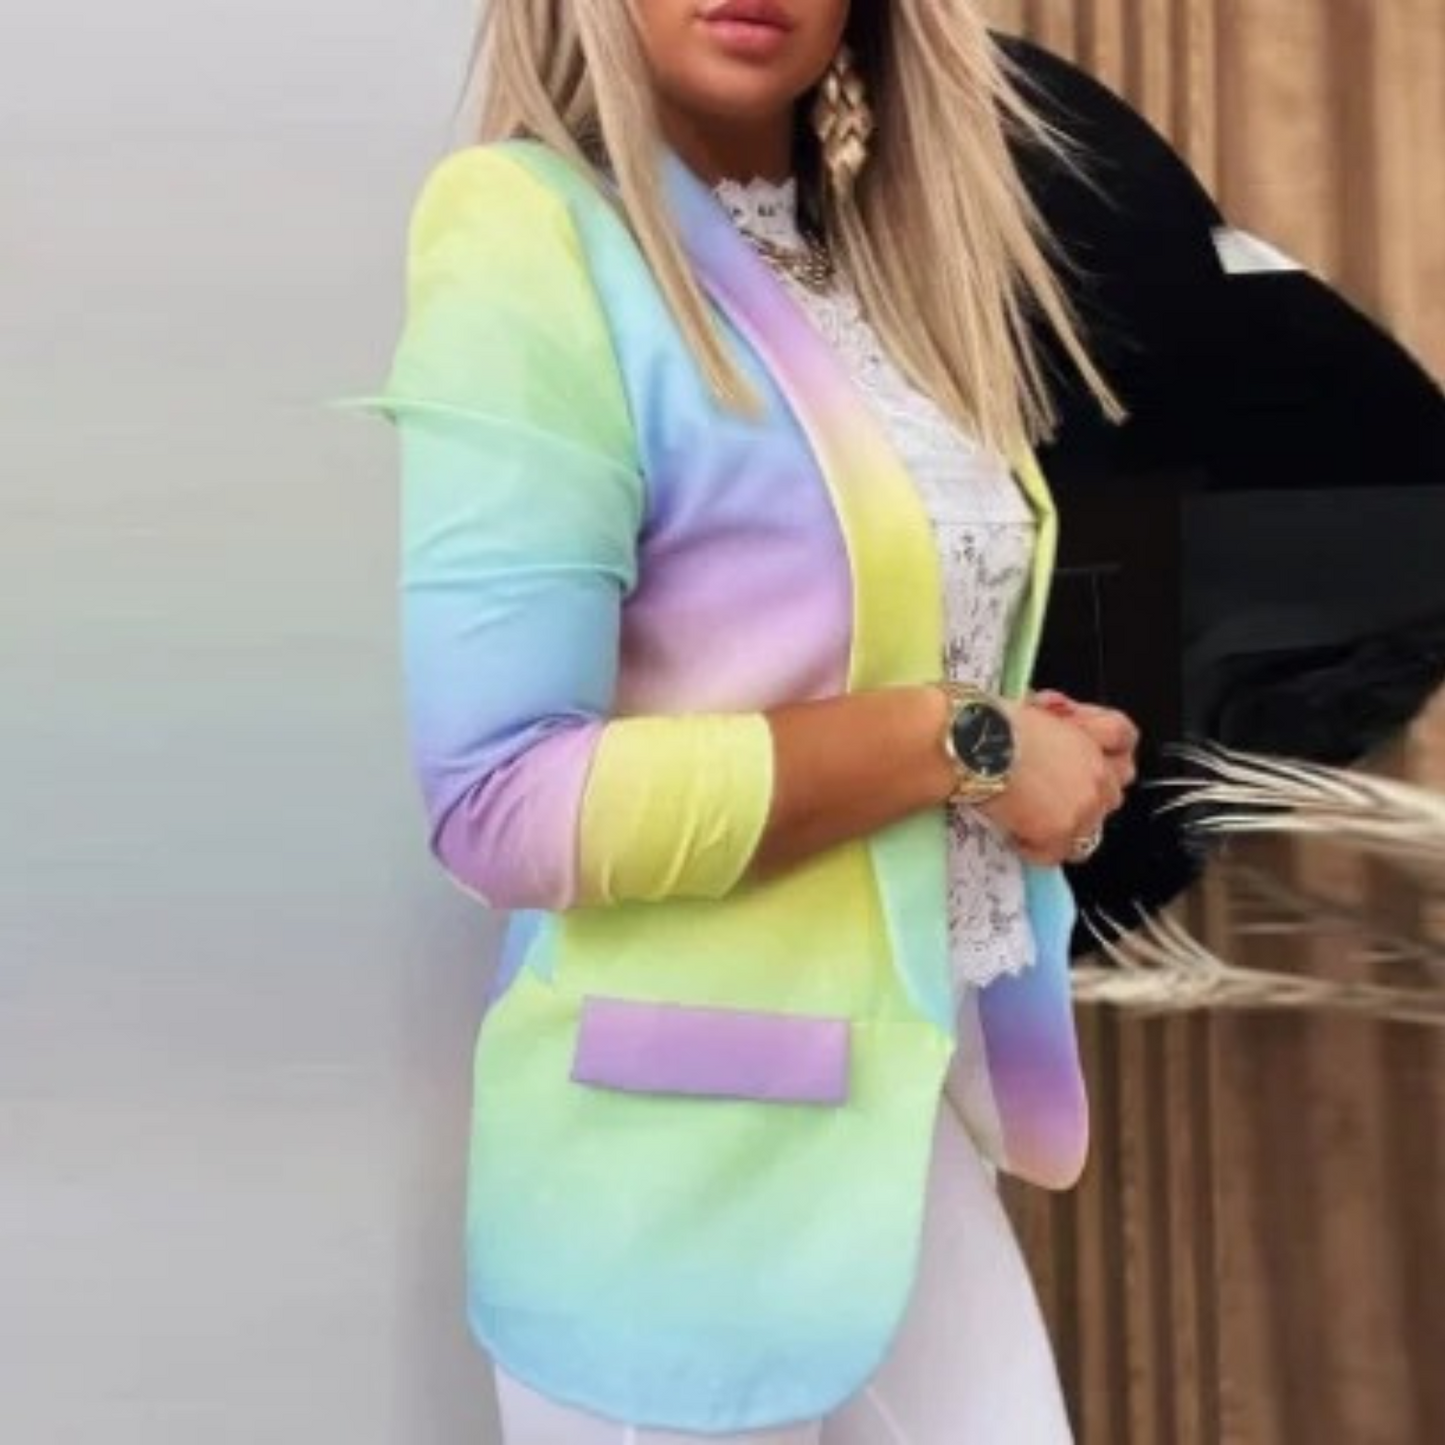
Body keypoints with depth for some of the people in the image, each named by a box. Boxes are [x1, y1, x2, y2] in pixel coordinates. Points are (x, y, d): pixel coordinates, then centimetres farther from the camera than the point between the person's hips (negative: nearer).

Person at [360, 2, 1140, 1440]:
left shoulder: (879, 257, 8)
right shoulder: (529, 237, -17)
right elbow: (501, 800, -23)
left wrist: (1032, 747, -3)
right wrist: (955, 740, -18)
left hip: (920, 1097, 7)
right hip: (685, 1158, -7)